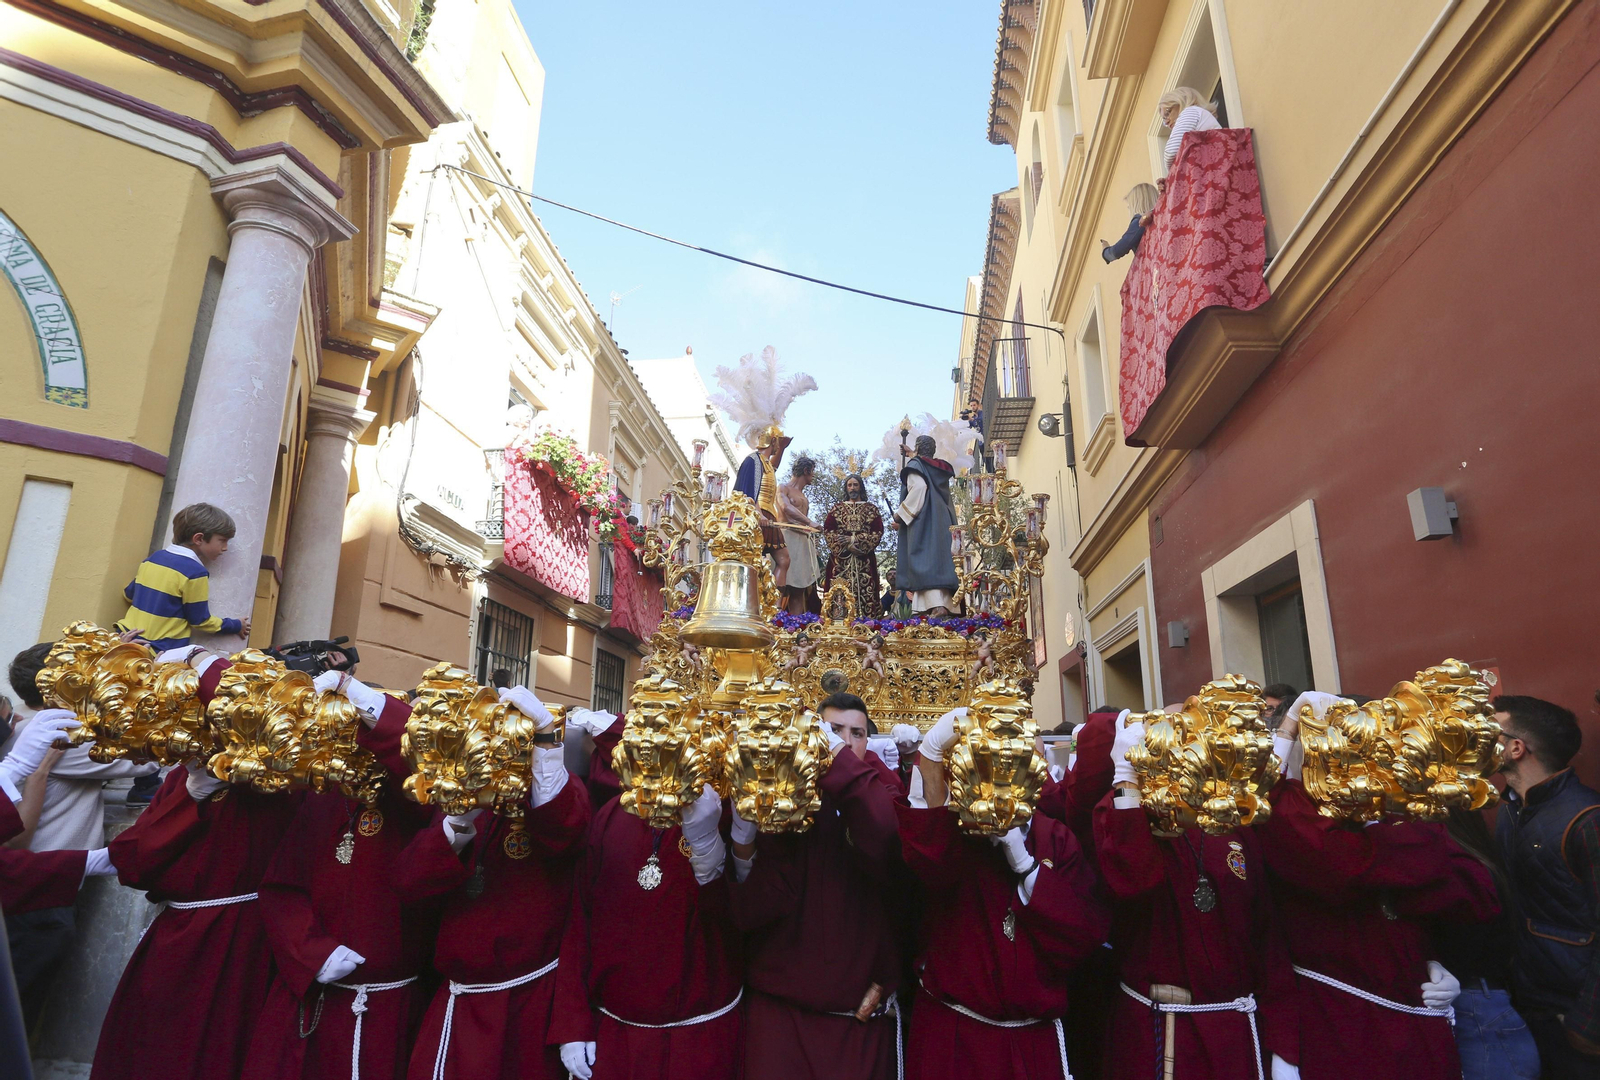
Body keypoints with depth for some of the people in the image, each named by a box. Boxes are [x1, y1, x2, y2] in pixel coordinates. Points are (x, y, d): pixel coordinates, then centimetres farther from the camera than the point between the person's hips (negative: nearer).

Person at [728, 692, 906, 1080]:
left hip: (862, 1008, 1)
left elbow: (887, 851, -25)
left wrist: (841, 759, -27)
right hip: (781, 1003, -1)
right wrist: (744, 841, -29)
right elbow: (750, 911, -12)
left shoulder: (880, 796, 1)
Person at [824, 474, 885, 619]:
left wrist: (854, 540, -9)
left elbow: (878, 532, 1)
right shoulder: (837, 508, 14)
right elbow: (827, 530, 4)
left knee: (865, 590, -9)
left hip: (864, 559, 0)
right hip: (840, 556, 1)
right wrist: (846, 545, -9)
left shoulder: (871, 509, 12)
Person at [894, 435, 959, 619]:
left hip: (923, 521, -7)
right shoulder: (940, 467, 19)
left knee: (926, 561, -14)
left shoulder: (915, 465, -2)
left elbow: (919, 487, -19)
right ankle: (945, 603, -3)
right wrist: (912, 456, 55)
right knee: (939, 560, 4)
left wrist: (901, 513, -15)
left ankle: (937, 605, -27)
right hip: (942, 520, 7)